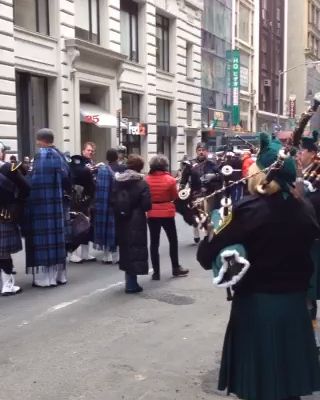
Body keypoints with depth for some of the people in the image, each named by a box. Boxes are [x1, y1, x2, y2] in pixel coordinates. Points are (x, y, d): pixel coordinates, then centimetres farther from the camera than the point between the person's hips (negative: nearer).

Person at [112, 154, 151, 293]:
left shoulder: (117, 180, 2)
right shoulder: (142, 183, -11)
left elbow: (113, 201, 0)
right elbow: (147, 205, -14)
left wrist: (119, 211, 12)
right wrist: (139, 207, 5)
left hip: (121, 222, 5)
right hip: (136, 222, -5)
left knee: (125, 248, 15)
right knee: (135, 250, 2)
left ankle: (130, 281, 24)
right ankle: (131, 283, 3)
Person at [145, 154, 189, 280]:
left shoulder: (147, 179, -5)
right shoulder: (170, 179, -11)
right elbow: (175, 196, 0)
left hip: (152, 214, 2)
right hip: (167, 213, -2)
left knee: (154, 242, 6)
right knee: (173, 240, 14)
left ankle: (156, 272, 7)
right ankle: (176, 268, 23)